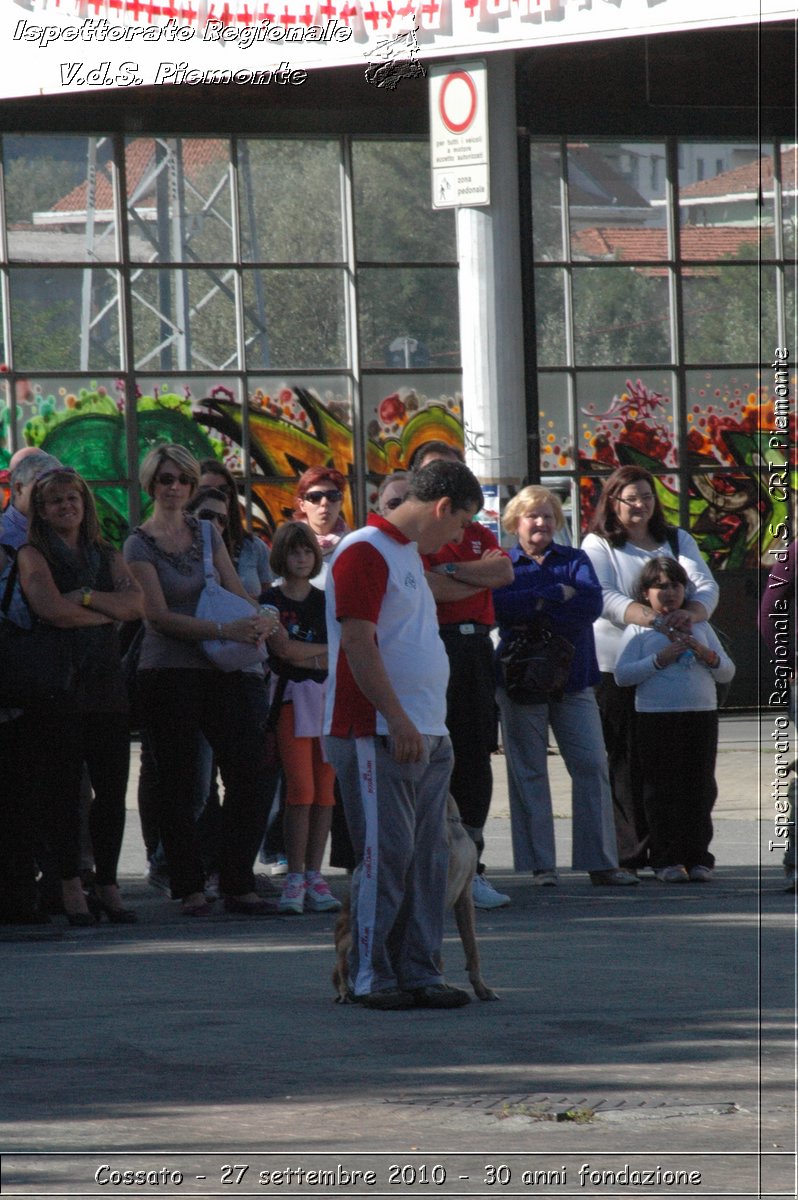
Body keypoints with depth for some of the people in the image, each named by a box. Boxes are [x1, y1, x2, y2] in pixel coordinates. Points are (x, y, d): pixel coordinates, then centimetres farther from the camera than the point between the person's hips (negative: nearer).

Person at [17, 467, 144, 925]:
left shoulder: (108, 557, 17)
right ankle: (70, 884, -1)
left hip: (106, 684, 4)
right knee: (61, 785, -5)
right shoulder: (33, 556, 2)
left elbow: (137, 603, 0)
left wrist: (85, 597, -11)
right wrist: (108, 614, -4)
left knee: (112, 787, 1)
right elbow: (50, 608, -15)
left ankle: (108, 883, 8)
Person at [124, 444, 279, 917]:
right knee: (179, 781, -1)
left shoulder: (207, 532, 13)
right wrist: (224, 630, -20)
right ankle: (191, 887, 4)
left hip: (221, 670, 4)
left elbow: (237, 590, 11)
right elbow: (158, 614, -10)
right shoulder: (140, 544, -2)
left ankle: (239, 883, 1)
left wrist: (258, 621, -12)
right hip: (168, 671, -4)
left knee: (246, 773, -4)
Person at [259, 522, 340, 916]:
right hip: (291, 701, -4)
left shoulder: (327, 602, 16)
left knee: (324, 791, -1)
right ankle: (294, 879, -8)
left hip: (328, 699, 4)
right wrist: (326, 651, 1)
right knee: (300, 790, -12)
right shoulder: (270, 601, 4)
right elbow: (281, 647, -9)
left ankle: (314, 877, 3)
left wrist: (305, 656, -4)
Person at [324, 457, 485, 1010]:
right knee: (386, 852, -8)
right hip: (379, 734, -9)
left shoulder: (410, 554, 19)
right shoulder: (365, 553, -11)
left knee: (428, 856, 7)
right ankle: (372, 976, -3)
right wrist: (397, 719, -21)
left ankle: (420, 971, 10)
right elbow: (358, 643, -17)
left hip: (428, 734, 9)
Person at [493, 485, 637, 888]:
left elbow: (591, 602, -6)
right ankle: (540, 865, 4)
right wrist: (558, 594, -11)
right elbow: (501, 605, -13)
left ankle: (601, 863, -3)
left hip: (573, 677, 2)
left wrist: (537, 606, -12)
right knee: (528, 772, 0)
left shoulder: (575, 560, 13)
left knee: (592, 765, -5)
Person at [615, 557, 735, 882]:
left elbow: (727, 672, 16)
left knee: (700, 788, 2)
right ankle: (666, 860, 0)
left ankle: (697, 858, 7)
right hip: (655, 717, -3)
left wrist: (707, 655, -5)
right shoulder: (640, 629, 5)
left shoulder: (700, 626, 16)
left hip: (701, 715, 3)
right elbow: (622, 675, -5)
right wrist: (660, 659, -14)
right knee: (661, 790, -4)